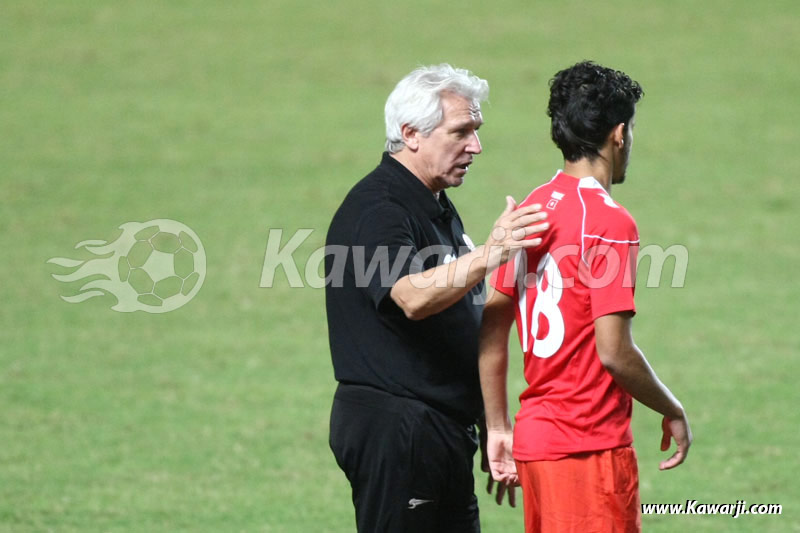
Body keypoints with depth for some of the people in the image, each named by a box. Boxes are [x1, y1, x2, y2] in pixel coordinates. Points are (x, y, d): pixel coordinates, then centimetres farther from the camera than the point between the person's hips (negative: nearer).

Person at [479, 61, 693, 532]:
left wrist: (498, 428, 15)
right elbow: (614, 351, -18)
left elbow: (492, 330, 10)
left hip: (534, 439, 8)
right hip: (591, 445, -8)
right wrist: (673, 412, -3)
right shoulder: (610, 223, -14)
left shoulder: (531, 210, 9)